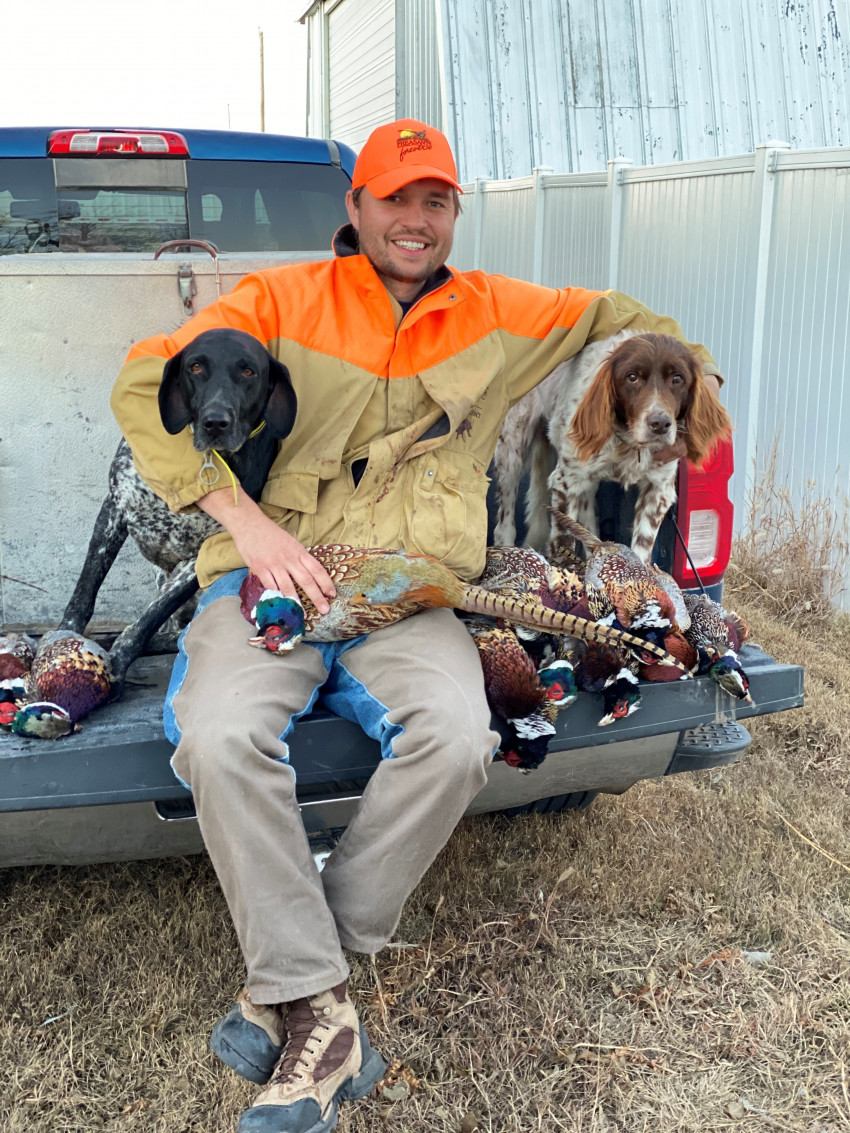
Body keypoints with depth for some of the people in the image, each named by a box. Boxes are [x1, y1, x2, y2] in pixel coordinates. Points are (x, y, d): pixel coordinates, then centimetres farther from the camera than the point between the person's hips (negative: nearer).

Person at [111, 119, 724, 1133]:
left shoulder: (497, 314, 16)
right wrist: (247, 521, -11)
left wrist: (693, 361, 31)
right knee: (220, 735, -32)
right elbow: (147, 383, -1)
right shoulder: (282, 299, 8)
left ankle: (289, 982, -14)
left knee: (455, 735, -31)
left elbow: (608, 315, 35)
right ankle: (320, 1014, -18)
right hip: (270, 581, -1)